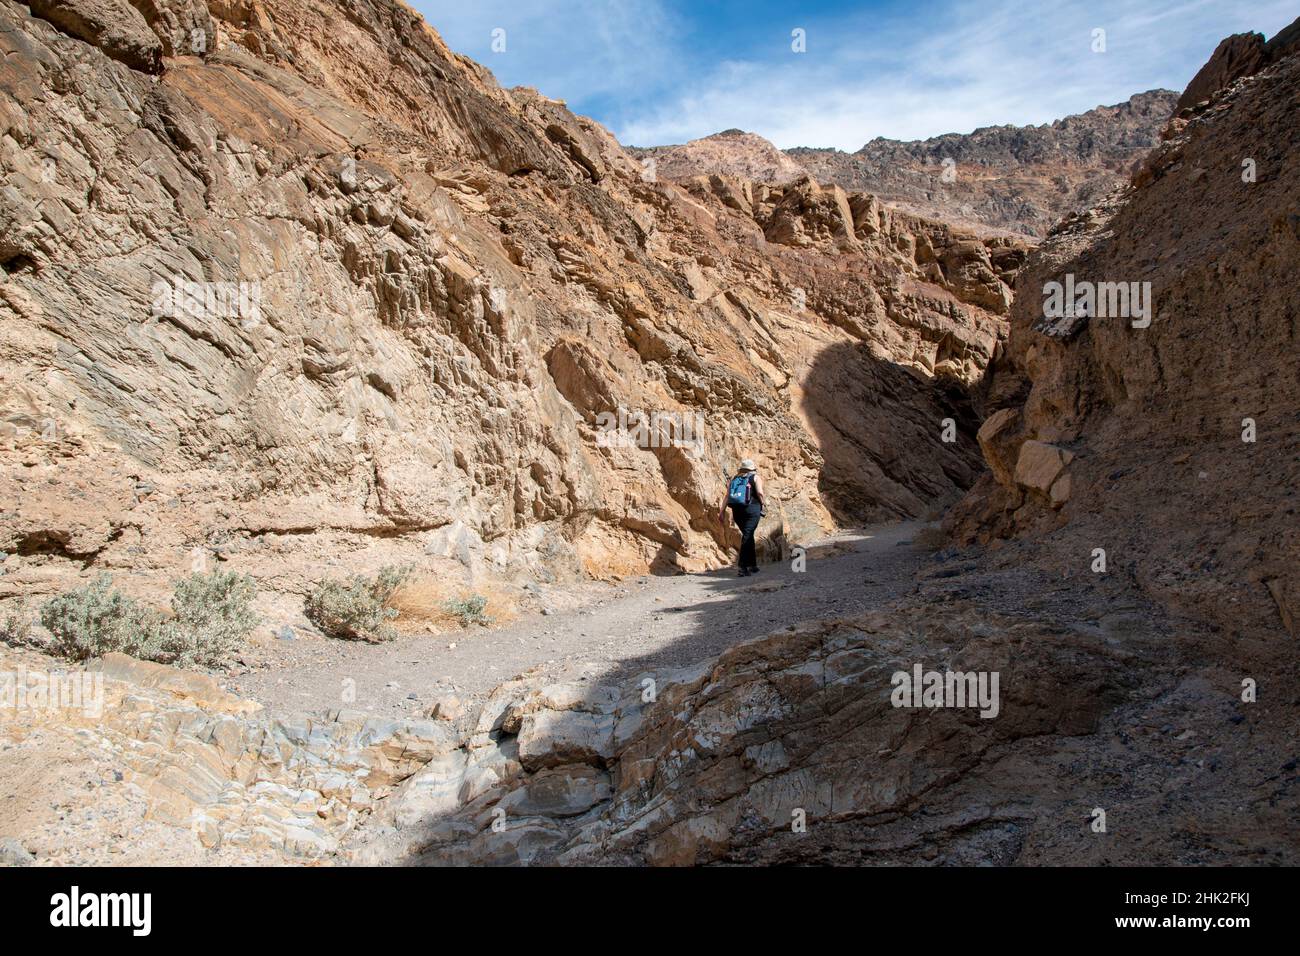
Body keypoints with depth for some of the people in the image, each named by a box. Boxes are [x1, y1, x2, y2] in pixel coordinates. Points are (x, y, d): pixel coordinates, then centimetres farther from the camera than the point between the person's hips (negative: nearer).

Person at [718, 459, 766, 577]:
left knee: (748, 536, 18)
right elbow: (760, 493, -8)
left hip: (736, 510, 5)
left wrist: (722, 511, 5)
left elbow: (726, 496, 8)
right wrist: (764, 504, 6)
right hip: (752, 509, -5)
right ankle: (743, 567, -20)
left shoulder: (734, 479, 19)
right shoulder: (755, 478, 8)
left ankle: (753, 565, 24)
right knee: (747, 536, -10)